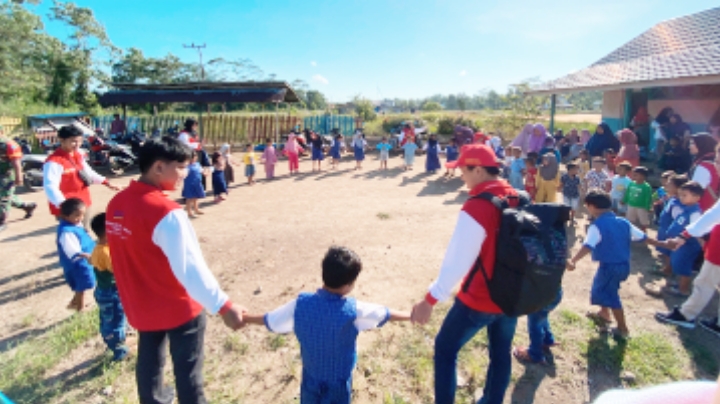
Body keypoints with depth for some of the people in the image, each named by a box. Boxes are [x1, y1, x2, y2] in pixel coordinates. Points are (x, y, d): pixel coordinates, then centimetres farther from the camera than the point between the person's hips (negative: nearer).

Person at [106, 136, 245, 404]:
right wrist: (224, 306, -29)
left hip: (141, 306, 8)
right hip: (179, 307, -7)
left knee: (149, 362, 25)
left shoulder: (116, 203, -2)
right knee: (187, 369, 11)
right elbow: (190, 267, -31)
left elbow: (130, 256, 9)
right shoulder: (166, 212, -28)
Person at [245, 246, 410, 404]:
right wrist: (412, 315, 10)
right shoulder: (353, 310, -26)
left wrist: (243, 317, 17)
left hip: (310, 382, 3)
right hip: (338, 385, -3)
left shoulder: (300, 304, -19)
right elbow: (387, 314, -9)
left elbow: (268, 320, -3)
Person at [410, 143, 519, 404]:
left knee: (445, 348, 13)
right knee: (501, 353, 23)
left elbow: (458, 259, -25)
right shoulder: (519, 200, -4)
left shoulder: (475, 208, -25)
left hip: (479, 298, -7)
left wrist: (430, 300, -18)